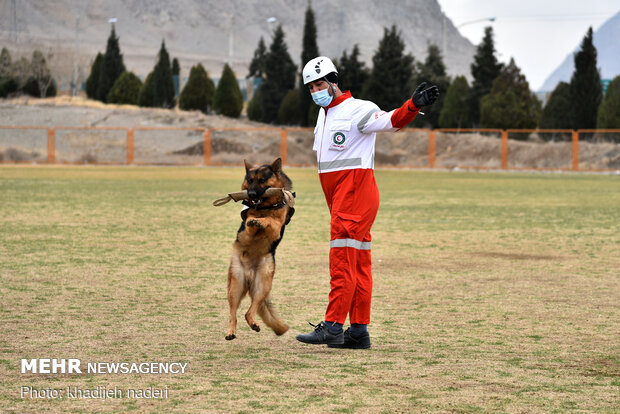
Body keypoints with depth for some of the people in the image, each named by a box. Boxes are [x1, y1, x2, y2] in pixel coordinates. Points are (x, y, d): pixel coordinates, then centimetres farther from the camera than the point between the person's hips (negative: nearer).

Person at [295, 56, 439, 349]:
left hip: (356, 192, -9)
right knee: (357, 265, 10)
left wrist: (413, 105, -45)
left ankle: (333, 326, -11)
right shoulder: (324, 114, 19)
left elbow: (390, 121, -27)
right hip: (338, 200, 9)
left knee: (342, 261, -11)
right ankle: (359, 332, 12)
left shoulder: (357, 110, -10)